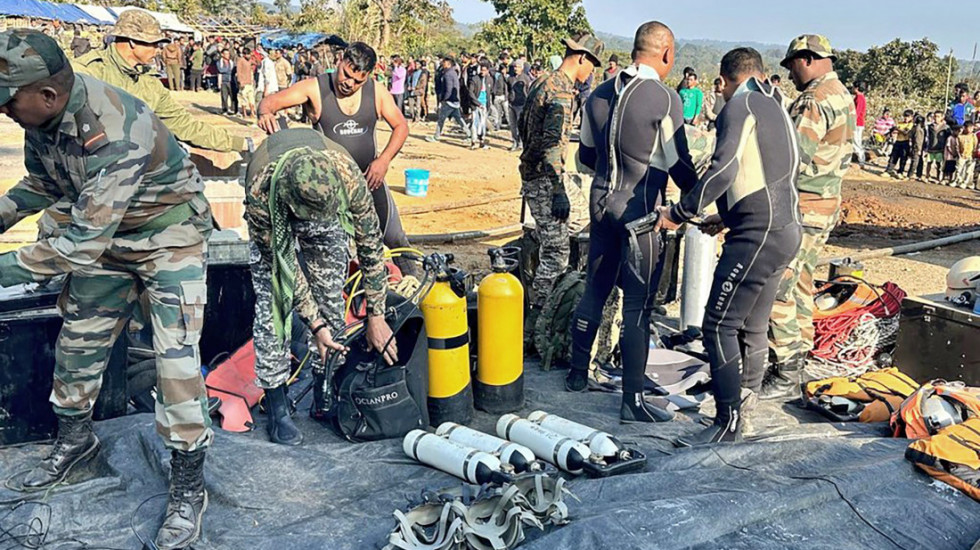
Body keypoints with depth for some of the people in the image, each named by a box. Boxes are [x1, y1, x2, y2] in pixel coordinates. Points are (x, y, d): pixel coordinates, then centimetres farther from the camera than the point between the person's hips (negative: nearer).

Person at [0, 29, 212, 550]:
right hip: (104, 232, 8)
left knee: (175, 358, -12)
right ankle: (74, 439, 40)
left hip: (168, 235, -8)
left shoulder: (112, 133, -36)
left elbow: (82, 244, -33)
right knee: (77, 340, 15)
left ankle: (188, 486, 2)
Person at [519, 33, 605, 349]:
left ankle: (539, 306, 32)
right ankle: (534, 325, -3)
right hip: (544, 180, -10)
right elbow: (553, 145, -25)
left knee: (546, 244, 20)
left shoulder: (541, 83, 13)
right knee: (556, 252, -6)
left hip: (530, 173, 10)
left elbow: (523, 123, 23)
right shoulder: (562, 92, -18)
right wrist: (559, 192, -25)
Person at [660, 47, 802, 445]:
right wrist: (728, 218, 30)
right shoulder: (775, 107, 22)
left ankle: (728, 422, -6)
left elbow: (723, 169, -20)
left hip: (757, 234, -10)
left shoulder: (740, 105, -6)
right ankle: (749, 394, 29)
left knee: (719, 325, -8)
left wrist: (679, 212, -12)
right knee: (752, 326, 17)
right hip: (786, 230, 10)